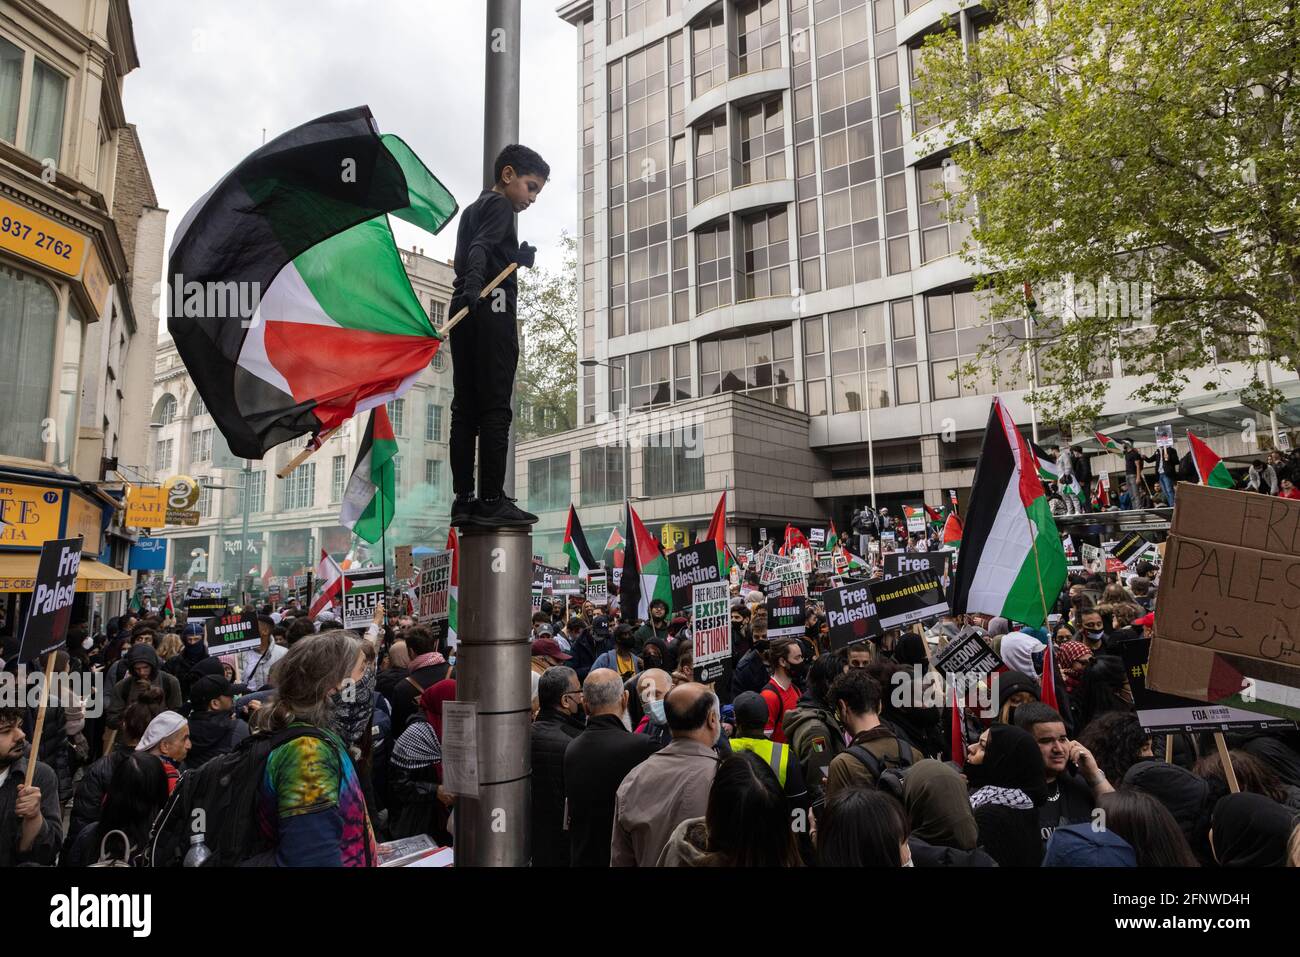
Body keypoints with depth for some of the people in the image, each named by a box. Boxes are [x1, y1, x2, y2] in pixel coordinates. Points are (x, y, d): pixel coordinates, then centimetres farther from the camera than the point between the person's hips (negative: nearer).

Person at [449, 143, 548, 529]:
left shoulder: (472, 209, 29)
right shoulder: (499, 205, 1)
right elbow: (481, 247, -18)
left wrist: (517, 258, 15)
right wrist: (474, 285, -35)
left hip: (465, 312, 9)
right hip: (491, 310, -9)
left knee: (465, 409, 3)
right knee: (496, 408, -10)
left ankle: (463, 500, 2)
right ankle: (491, 501, -12)